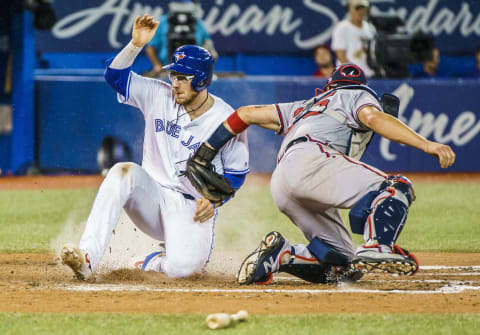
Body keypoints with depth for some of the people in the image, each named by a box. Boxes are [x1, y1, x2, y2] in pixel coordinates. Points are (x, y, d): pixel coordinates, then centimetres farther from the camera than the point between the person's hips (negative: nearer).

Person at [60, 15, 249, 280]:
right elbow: (116, 75, 1)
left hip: (192, 208, -3)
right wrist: (136, 44, -14)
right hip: (152, 196, 3)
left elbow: (236, 173, 4)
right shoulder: (159, 96, 3)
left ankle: (156, 263, 8)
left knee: (182, 267, -33)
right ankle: (87, 257, -40)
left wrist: (214, 200, -13)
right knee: (124, 172, -32)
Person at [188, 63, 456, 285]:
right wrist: (427, 145, -15)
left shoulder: (305, 108, 40)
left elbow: (246, 114, 39)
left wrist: (203, 155, 42)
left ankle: (279, 254, -11)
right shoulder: (359, 95, 21)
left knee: (344, 267, 5)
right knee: (397, 188, -18)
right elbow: (373, 118, -3)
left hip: (281, 188, 7)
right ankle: (376, 248, -44)